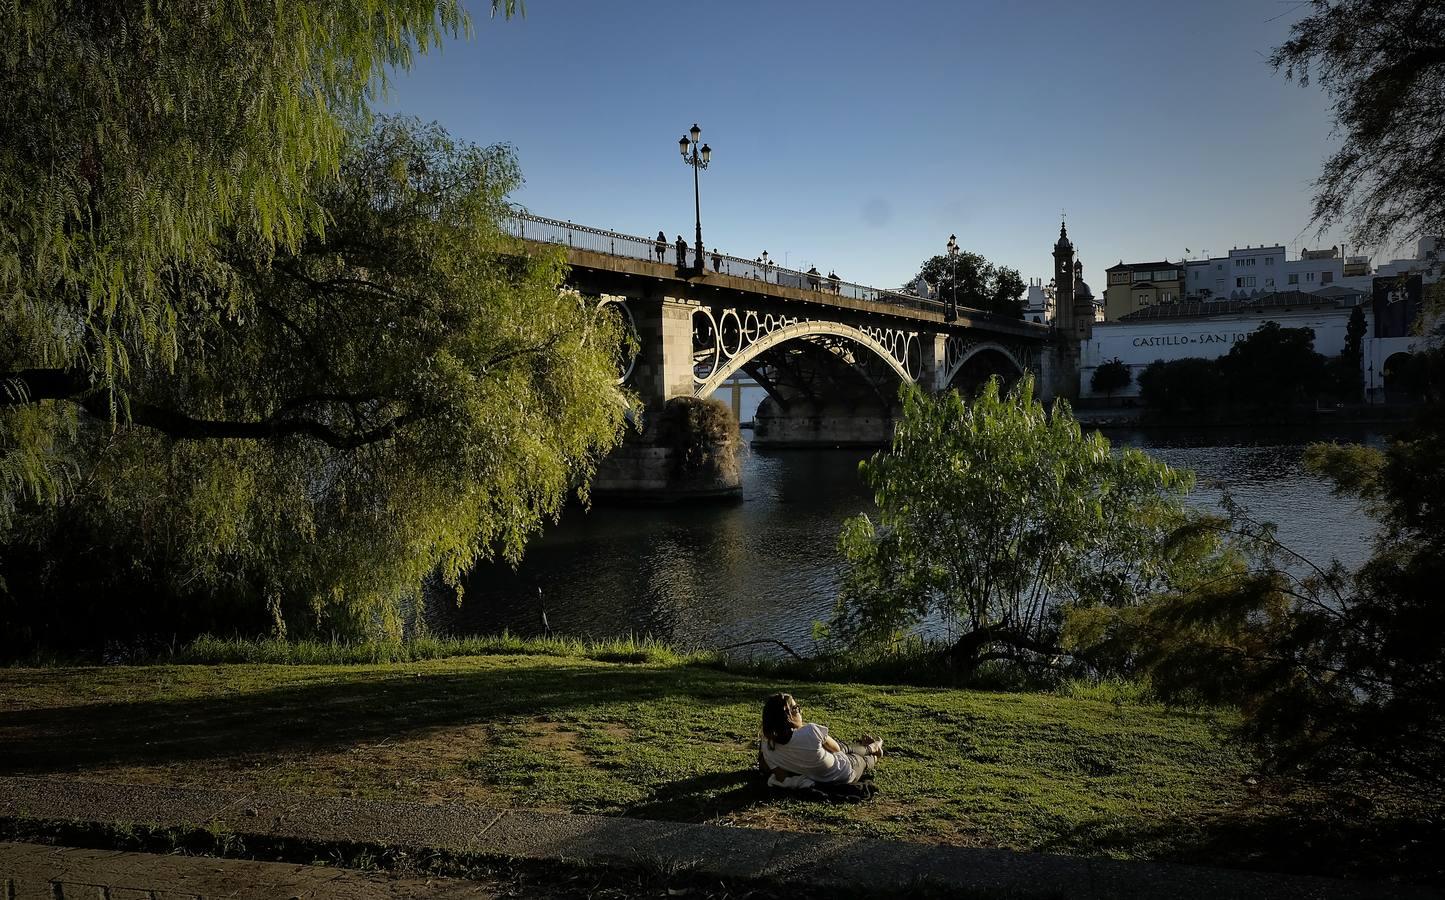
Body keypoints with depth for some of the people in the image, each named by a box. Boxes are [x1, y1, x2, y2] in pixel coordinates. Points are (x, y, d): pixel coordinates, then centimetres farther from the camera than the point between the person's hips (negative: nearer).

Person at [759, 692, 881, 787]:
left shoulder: (767, 747, -24)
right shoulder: (811, 731, -37)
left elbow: (781, 779, -16)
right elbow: (835, 748, -15)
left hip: (820, 780, 5)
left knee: (844, 747, 33)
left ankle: (869, 748, 63)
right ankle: (871, 748, 65)